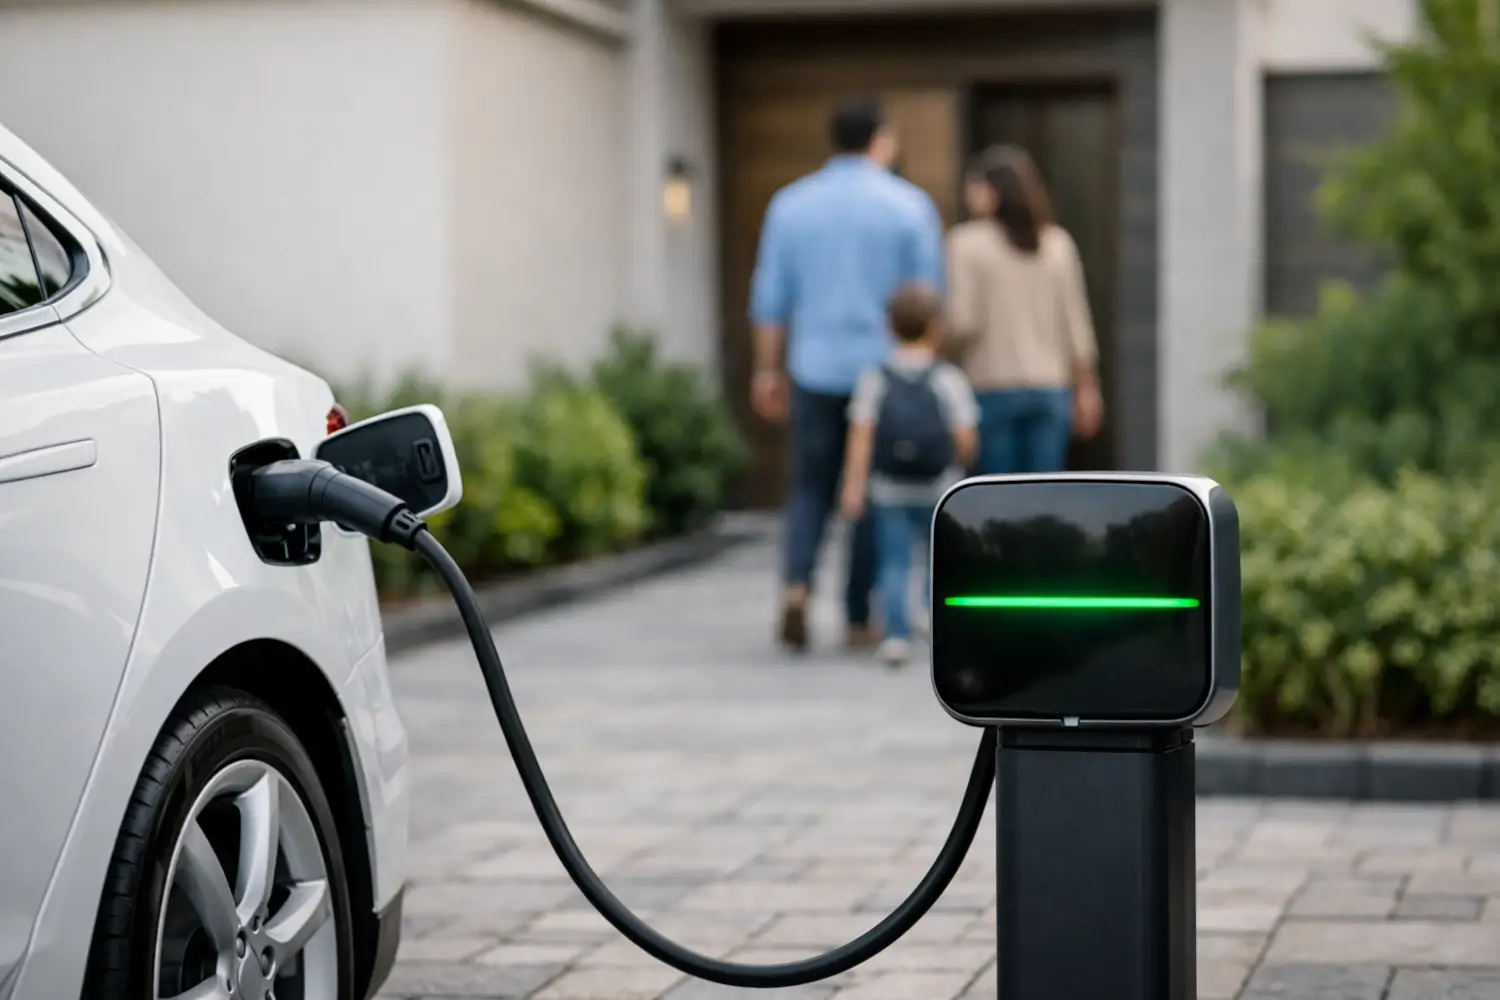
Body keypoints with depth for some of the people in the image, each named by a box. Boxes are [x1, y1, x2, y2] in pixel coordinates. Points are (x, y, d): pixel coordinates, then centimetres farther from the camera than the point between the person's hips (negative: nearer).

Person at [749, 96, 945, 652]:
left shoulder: (791, 204, 3)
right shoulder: (909, 205, -3)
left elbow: (770, 298, 4)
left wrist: (767, 369, 12)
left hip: (814, 370, 2)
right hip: (884, 371, -2)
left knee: (811, 487, 12)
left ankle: (796, 582, -12)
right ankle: (859, 620, 11)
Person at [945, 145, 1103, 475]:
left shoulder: (967, 243, -6)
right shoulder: (1058, 244, 5)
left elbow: (962, 323, -12)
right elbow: (1076, 324, 7)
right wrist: (1087, 389, 14)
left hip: (992, 389, -3)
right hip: (1051, 388, 3)